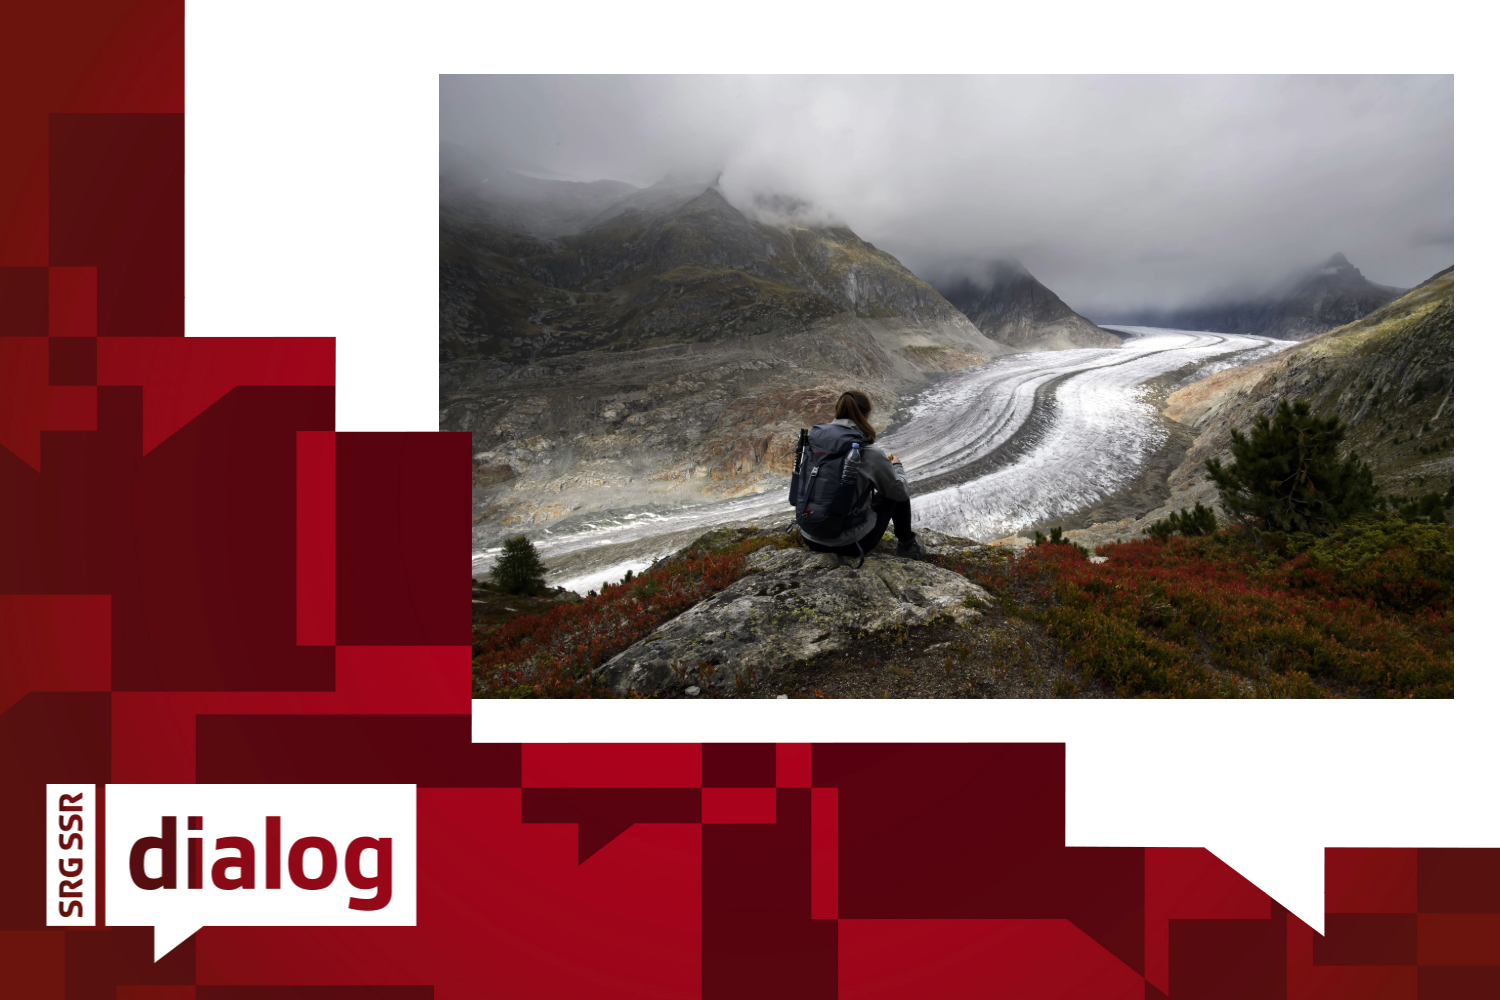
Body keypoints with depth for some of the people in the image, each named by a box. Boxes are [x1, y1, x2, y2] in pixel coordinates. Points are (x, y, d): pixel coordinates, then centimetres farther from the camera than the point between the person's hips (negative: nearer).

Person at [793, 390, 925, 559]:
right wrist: (897, 466, 21)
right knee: (898, 493, 18)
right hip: (850, 544, -5)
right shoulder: (870, 455, -18)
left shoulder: (812, 439, -6)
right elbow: (900, 492, -2)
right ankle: (906, 545, 33)